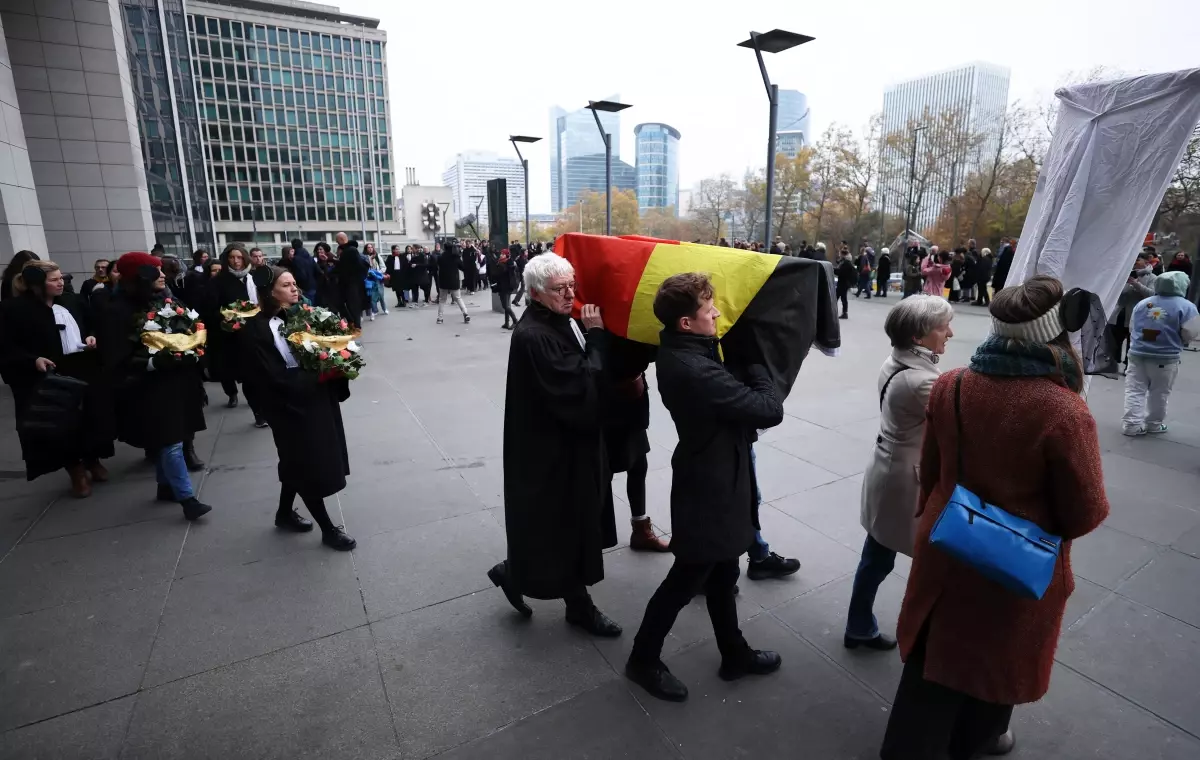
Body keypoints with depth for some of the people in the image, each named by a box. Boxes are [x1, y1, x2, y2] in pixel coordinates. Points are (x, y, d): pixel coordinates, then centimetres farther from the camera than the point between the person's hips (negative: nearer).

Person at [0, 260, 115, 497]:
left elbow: (90, 326, 20)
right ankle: (75, 471, 20)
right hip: (51, 377, -4)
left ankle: (92, 461, 33)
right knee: (63, 425, 3)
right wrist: (33, 360, -24)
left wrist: (91, 337, -1)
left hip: (84, 371, 4)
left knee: (92, 418, 12)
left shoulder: (72, 301, 6)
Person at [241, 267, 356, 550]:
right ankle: (328, 528, 18)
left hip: (318, 399, 7)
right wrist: (319, 375, -23)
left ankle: (285, 513, 42)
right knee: (309, 467, 4)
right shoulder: (257, 329, -15)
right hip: (291, 406, -7)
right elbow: (273, 378, -19)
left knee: (299, 462, 21)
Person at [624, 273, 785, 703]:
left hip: (708, 478, 9)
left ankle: (734, 654, 44)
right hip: (709, 488, -9)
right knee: (686, 579, 10)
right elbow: (770, 411, -25)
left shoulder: (677, 353, 0)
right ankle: (643, 659, 31)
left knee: (721, 574, 24)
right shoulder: (698, 371, -32)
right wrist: (757, 369, -9)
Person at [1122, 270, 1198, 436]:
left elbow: (1132, 328, 15)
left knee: (1134, 390, 5)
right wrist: (1174, 340, 13)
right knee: (1159, 393, 11)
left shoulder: (1142, 303, 6)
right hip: (1166, 357, -2)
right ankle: (1154, 424, 21)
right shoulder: (1186, 306, -7)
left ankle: (1132, 424, 1)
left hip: (1137, 353, 2)